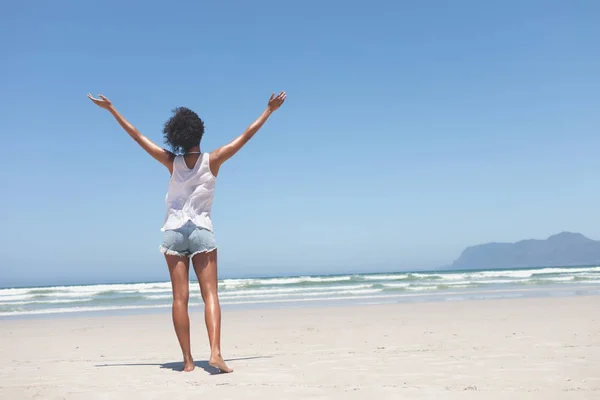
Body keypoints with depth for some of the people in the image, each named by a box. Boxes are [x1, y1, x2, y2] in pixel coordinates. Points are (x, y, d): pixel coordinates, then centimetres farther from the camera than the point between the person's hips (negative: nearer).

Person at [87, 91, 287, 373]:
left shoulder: (172, 162, -4)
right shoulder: (212, 160, -7)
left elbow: (137, 135, -1)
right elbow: (246, 136, -2)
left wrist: (111, 109, 7)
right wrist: (269, 110, 6)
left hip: (174, 231, 1)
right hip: (201, 231, -1)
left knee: (180, 297, 2)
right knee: (210, 294, -2)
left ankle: (188, 360, 2)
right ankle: (215, 352, -18)